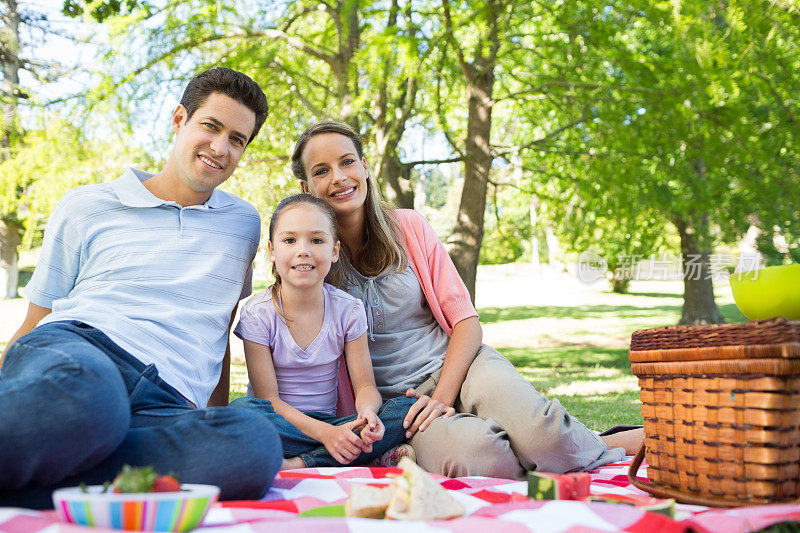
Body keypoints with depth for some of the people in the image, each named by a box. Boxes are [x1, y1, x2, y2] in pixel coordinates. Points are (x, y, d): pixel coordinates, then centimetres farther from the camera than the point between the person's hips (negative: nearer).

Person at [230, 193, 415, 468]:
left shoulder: (348, 310, -1)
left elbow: (365, 386, -1)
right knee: (244, 408, -35)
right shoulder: (257, 314, -9)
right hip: (282, 425, -3)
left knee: (408, 408, -22)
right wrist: (325, 433, -28)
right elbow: (269, 399, -13)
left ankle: (299, 465, -28)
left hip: (329, 424, 3)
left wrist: (367, 413, -27)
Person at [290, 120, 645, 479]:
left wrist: (442, 396, -13)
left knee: (542, 437, -31)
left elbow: (466, 321, 2)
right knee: (472, 452, -36)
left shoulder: (408, 226, 4)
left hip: (456, 364, 1)